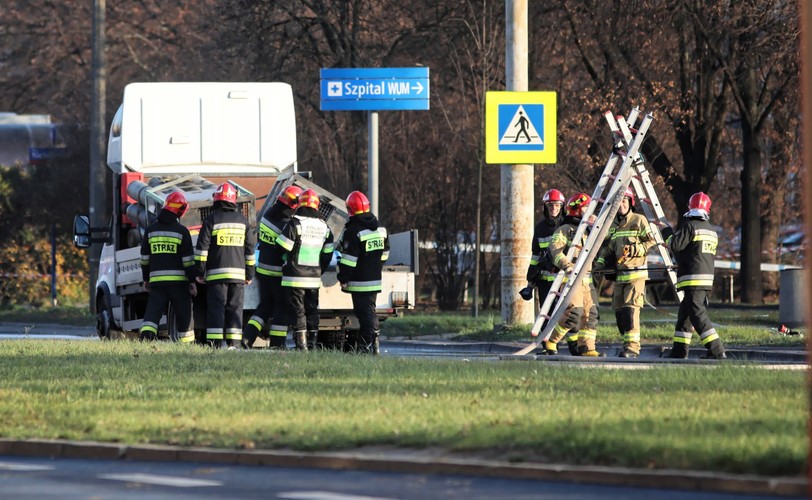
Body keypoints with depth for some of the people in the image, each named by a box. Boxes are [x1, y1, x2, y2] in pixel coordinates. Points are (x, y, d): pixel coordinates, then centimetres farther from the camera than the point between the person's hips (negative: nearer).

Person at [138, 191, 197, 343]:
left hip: (156, 280, 3)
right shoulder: (181, 231, -5)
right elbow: (188, 260, -6)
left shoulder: (151, 230, 8)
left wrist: (146, 279, 20)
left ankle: (145, 336, -23)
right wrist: (192, 281, 0)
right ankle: (186, 342, 13)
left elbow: (144, 258, 12)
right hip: (178, 279, -3)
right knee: (183, 313, 8)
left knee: (153, 311, -1)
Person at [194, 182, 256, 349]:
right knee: (235, 308, 6)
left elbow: (202, 248, -5)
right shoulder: (242, 221, 9)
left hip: (216, 273, -3)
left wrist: (200, 272, 0)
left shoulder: (211, 219, -3)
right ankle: (233, 343, 2)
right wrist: (249, 273, 19)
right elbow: (250, 249, 12)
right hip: (238, 273, 3)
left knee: (216, 307, -2)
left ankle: (216, 342, -8)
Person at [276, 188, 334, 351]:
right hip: (314, 278, 5)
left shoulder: (295, 223, -11)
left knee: (296, 310, -3)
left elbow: (282, 248, -11)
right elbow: (328, 253, 13)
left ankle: (301, 345, -9)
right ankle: (311, 343, 13)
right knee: (312, 311, 13)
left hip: (295, 276, -5)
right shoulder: (324, 226, 8)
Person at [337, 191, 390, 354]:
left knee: (365, 313, -7)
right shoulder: (380, 228, 10)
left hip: (359, 282, -8)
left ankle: (369, 345, -10)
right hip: (375, 279, 8)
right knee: (369, 311, 14)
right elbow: (384, 253, 19)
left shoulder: (353, 231, -15)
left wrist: (343, 279, -8)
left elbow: (348, 260, -16)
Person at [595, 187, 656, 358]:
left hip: (636, 274, -7)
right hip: (618, 274, 7)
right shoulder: (611, 224, 16)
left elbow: (652, 243, -5)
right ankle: (628, 343, 14)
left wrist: (635, 250, -18)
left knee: (631, 309, -16)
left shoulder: (639, 220, -3)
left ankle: (632, 347, -18)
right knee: (619, 310, 5)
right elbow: (606, 246, 24)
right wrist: (601, 261, 7)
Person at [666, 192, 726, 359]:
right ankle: (679, 352, 20)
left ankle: (717, 352, -19)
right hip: (708, 278, 9)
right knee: (684, 314, 17)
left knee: (698, 315, -11)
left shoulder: (689, 226, -10)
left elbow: (676, 245, -20)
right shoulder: (712, 231, 16)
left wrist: (669, 240, 3)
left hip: (693, 279, -9)